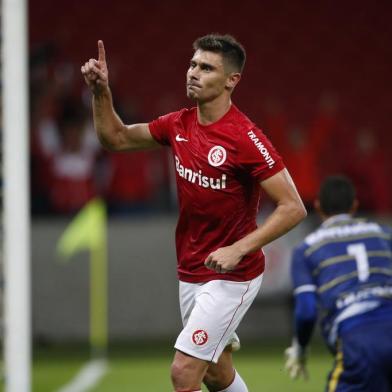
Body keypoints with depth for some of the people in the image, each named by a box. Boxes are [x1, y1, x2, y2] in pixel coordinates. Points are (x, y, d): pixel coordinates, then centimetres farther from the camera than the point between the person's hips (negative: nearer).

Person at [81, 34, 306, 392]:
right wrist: (101, 91, -3)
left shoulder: (246, 138, -21)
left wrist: (238, 249, -30)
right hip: (190, 273, 8)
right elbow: (116, 138, 14)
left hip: (231, 277, -8)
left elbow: (293, 208, -22)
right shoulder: (179, 125, 1)